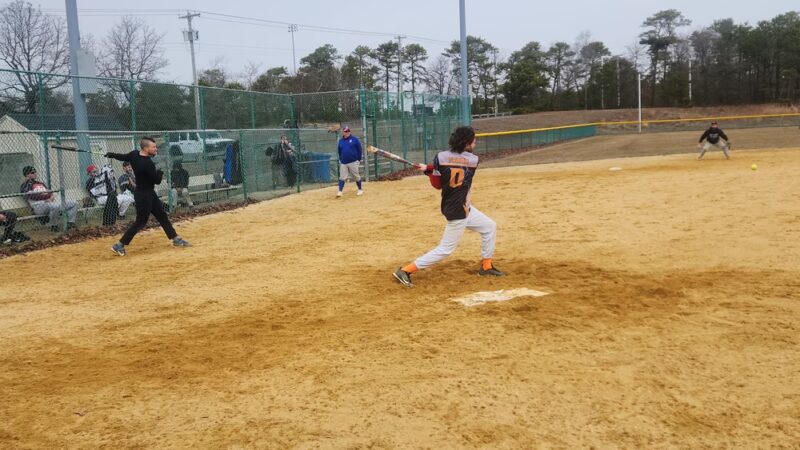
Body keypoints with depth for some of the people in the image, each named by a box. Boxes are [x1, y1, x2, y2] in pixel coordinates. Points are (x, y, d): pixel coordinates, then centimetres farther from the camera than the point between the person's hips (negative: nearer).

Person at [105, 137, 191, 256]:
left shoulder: (134, 154, -3)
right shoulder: (148, 164, -28)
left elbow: (122, 157, 14)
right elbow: (157, 180, -19)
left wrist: (111, 155, 33)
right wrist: (161, 171, 0)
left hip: (149, 193, 10)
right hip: (143, 195, -10)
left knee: (162, 215, 15)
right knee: (141, 222, -3)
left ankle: (175, 239, 24)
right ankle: (119, 245, 2)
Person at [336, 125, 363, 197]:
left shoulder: (354, 139, -2)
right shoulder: (340, 141, 9)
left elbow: (359, 150, 0)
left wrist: (359, 160, -3)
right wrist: (340, 160, 11)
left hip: (353, 162, -3)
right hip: (343, 163, 3)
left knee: (356, 177, 6)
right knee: (342, 177, -3)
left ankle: (360, 190, 20)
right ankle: (340, 191, -7)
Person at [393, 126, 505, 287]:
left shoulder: (441, 157, -7)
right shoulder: (473, 160, -14)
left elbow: (437, 184, -5)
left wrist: (429, 170, 5)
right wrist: (431, 168, 7)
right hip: (458, 212, -7)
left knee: (490, 227, 21)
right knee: (445, 249, 0)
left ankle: (486, 266, 31)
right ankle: (406, 270, -1)